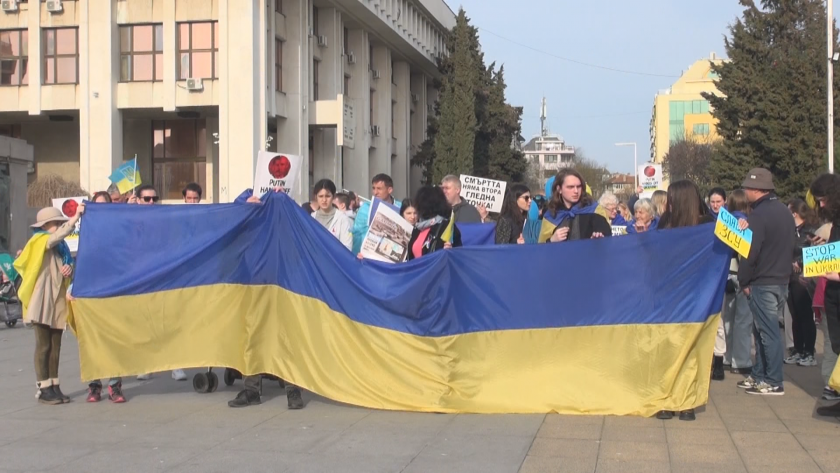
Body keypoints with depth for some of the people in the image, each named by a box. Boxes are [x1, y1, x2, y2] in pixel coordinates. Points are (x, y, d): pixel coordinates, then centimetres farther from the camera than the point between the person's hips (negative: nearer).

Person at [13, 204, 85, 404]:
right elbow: (58, 235, -27)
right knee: (43, 346, -3)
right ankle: (44, 389, 0)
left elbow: (66, 266, 21)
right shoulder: (39, 242, -7)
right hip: (42, 303, -7)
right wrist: (76, 216, -36)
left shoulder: (61, 246, 15)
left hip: (58, 302, 7)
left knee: (55, 347, 8)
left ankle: (54, 387, 13)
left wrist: (69, 269, -4)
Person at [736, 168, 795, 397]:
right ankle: (759, 375, 21)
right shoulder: (784, 210, 10)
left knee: (768, 331, -3)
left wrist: (743, 281, -8)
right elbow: (792, 244, 18)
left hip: (762, 283, -9)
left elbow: (750, 252, -18)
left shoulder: (758, 214, -17)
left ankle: (774, 382, 2)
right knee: (763, 329, 16)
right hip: (782, 279, 9)